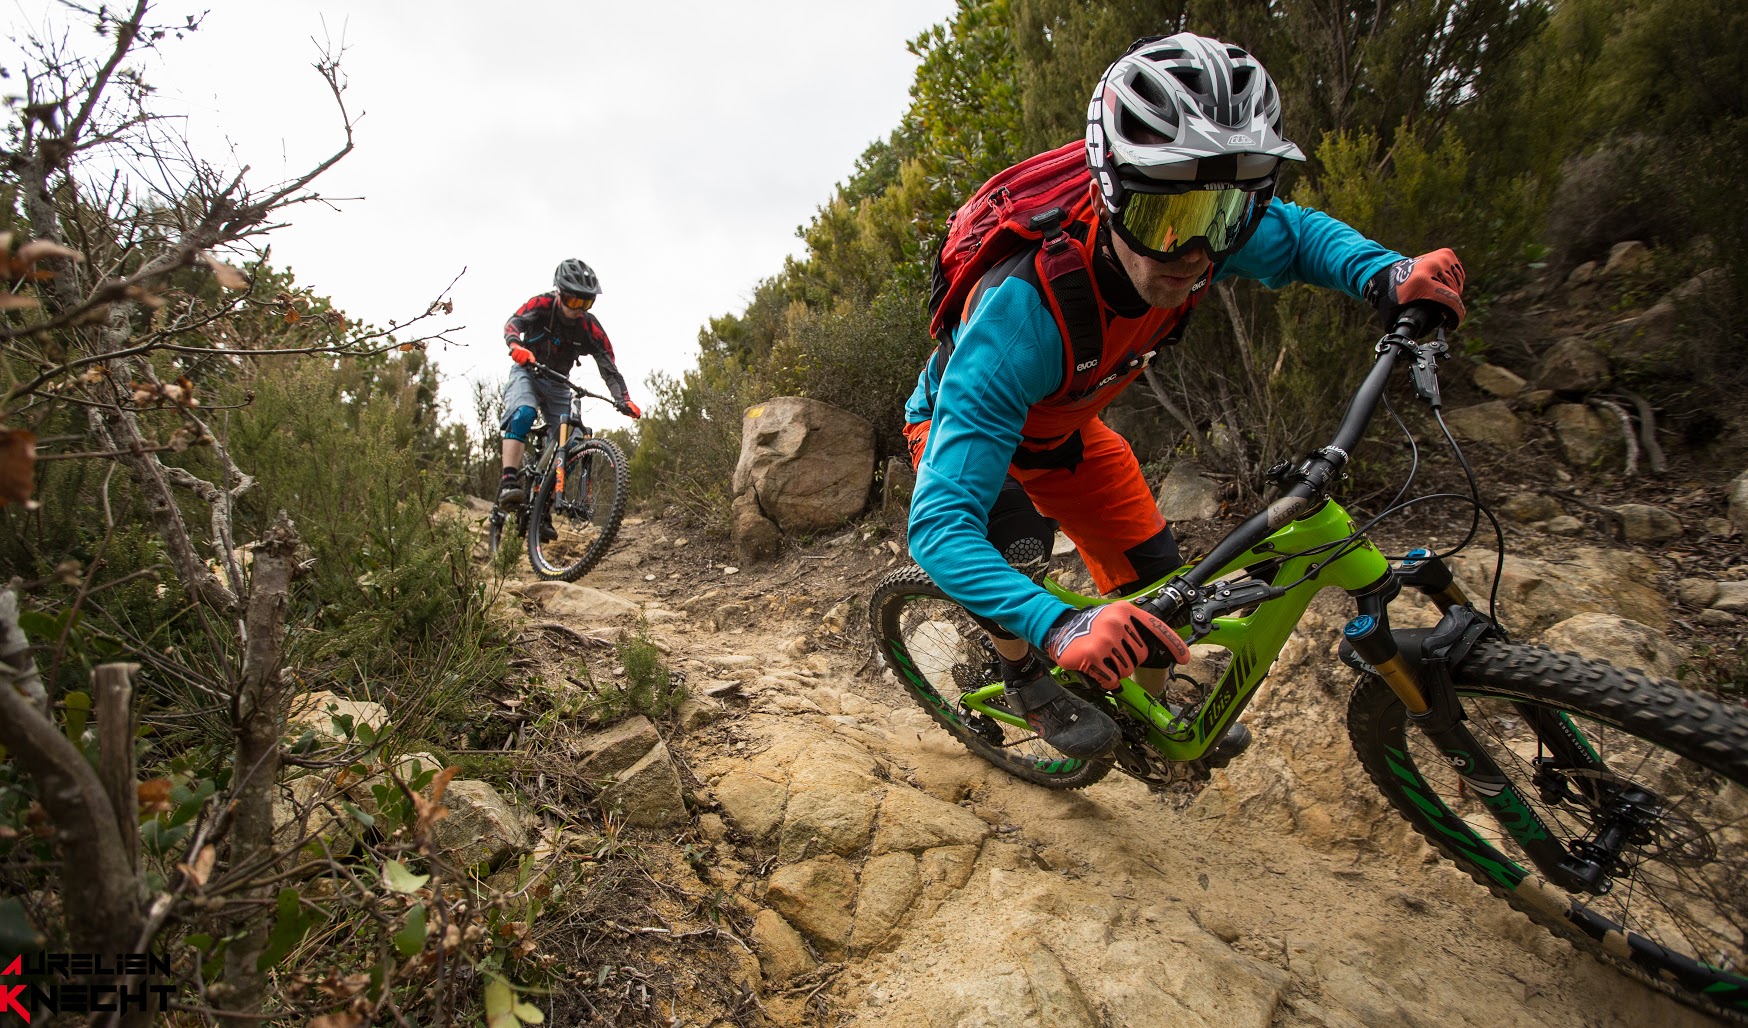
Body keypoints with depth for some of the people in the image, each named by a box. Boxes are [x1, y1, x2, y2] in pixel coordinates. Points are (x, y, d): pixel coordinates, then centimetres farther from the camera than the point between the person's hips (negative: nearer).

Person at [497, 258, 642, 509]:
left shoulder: (591, 328, -12)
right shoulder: (542, 305, -15)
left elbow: (610, 370, -14)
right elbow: (513, 322, -32)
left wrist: (624, 401, -32)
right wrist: (516, 345, -55)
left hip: (558, 385, 3)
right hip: (527, 373, -3)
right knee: (523, 413, -34)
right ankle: (508, 482, -41)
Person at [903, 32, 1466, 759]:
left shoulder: (1188, 245, -27)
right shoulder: (1021, 314, -46)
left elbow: (1298, 233, -3)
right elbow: (937, 524, -49)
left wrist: (1385, 275, -26)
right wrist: (1060, 628, -64)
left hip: (1061, 430, 5)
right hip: (964, 428, -5)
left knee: (1152, 571, 2)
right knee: (1017, 545, -34)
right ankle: (1025, 681, 0)